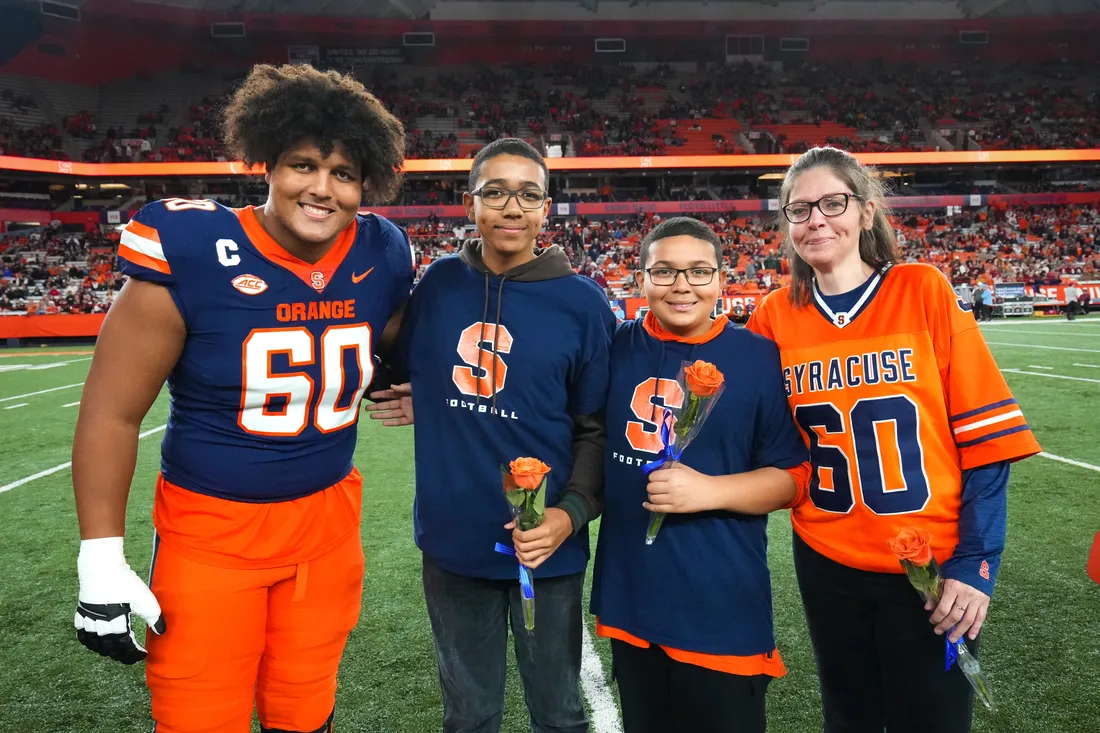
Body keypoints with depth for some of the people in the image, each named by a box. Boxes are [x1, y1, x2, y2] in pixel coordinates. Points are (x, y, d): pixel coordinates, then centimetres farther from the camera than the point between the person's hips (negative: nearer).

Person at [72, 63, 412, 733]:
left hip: (328, 523, 4)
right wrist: (102, 561, -10)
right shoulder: (192, 253, -16)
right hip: (210, 531, -3)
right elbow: (112, 412, -11)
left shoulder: (382, 258, -4)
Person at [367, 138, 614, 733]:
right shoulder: (439, 283, 1)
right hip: (451, 541, 3)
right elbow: (402, 371, 17)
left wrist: (572, 512, -16)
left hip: (545, 546, -2)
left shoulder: (581, 303, -7)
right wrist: (418, 405, -2)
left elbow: (597, 428, -5)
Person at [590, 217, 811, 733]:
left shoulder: (757, 357, -7)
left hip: (724, 605, -3)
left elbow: (794, 476, -6)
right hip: (630, 596, 4)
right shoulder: (618, 347, 1)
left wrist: (709, 491, -20)